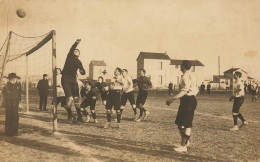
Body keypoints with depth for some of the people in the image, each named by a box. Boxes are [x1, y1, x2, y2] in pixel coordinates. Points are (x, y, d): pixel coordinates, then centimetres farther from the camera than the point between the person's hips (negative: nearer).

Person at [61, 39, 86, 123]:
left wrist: (82, 71, -17)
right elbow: (71, 49, -12)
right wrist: (76, 43, -25)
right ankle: (70, 116, 3)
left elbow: (83, 71, 5)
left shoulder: (78, 62, 14)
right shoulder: (69, 56, 6)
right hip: (65, 79, -4)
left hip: (73, 80, 4)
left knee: (77, 98, 1)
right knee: (69, 98, -10)